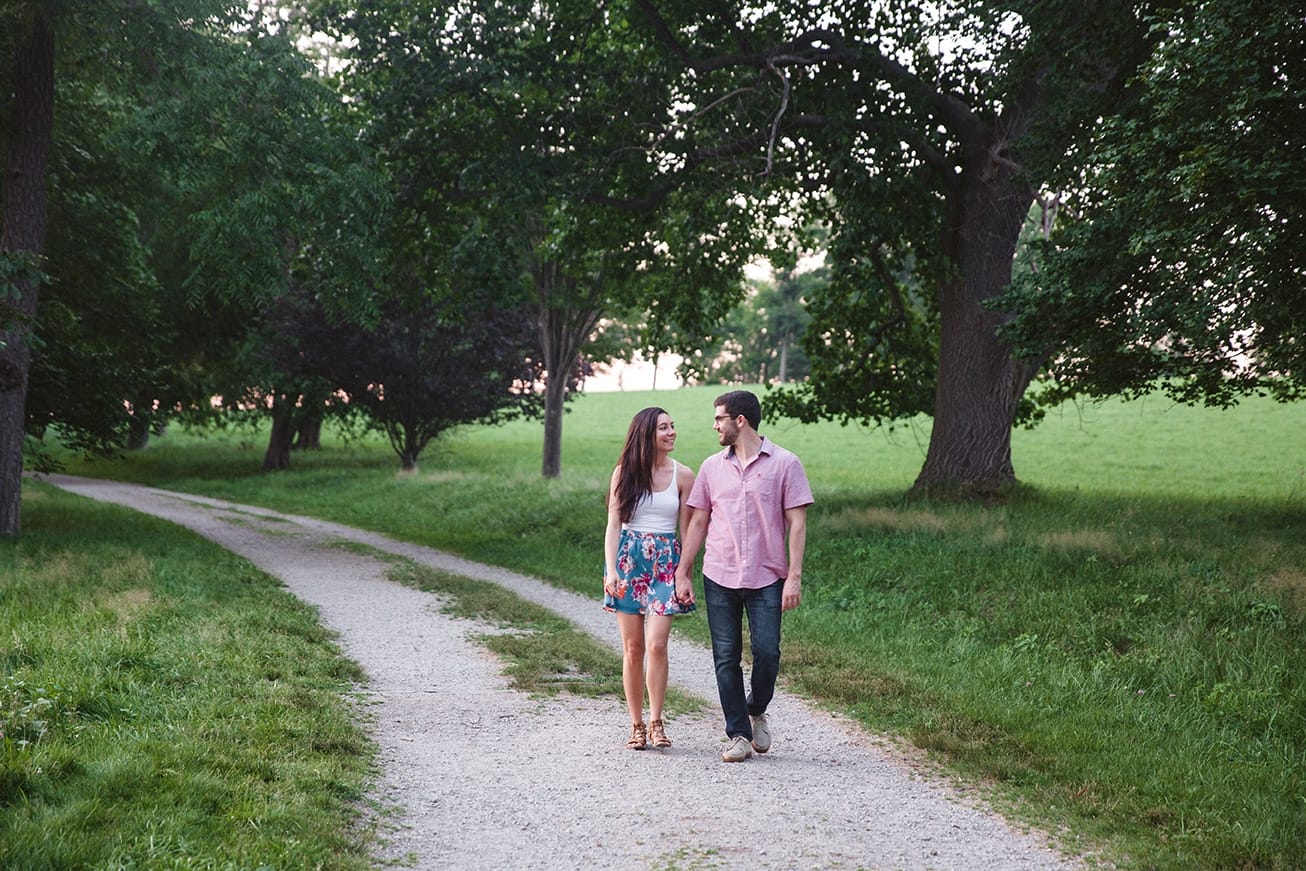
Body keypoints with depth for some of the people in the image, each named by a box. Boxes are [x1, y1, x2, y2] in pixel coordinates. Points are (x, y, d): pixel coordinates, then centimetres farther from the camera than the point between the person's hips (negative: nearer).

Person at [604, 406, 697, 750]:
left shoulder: (683, 475, 2)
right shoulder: (625, 472, 2)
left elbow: (686, 529, 5)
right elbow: (613, 525, 1)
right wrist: (611, 570, -10)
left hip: (666, 562, 0)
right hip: (629, 559, 0)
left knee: (656, 644, -12)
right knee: (633, 647, 2)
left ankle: (656, 722, 1)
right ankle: (636, 725, 11)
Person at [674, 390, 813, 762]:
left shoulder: (784, 463, -1)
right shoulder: (712, 466, 10)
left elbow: (797, 523, -3)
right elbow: (698, 522, 13)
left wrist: (794, 577, -10)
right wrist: (682, 573, 7)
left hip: (767, 578, -3)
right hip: (719, 578, 3)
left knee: (767, 652, -8)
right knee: (726, 658, 2)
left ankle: (756, 711, 21)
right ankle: (739, 735, 10)